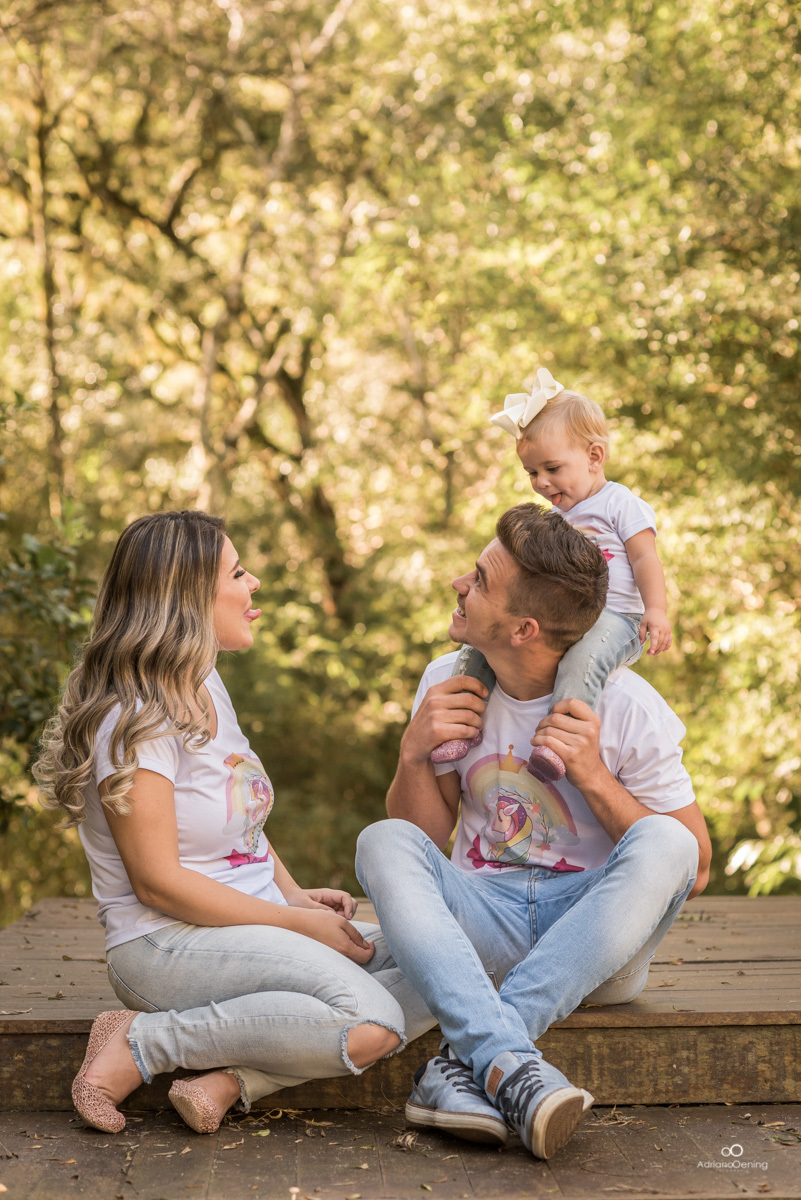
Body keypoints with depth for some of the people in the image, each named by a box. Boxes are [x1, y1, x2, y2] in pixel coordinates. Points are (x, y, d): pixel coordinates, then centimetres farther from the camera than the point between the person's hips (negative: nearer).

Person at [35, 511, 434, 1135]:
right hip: (168, 944, -9)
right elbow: (158, 882, -17)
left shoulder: (207, 686, 13)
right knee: (369, 1018, -28)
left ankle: (232, 1079, -12)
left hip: (254, 930, 9)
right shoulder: (137, 720, -15)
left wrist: (297, 895, 4)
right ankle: (140, 1043, -13)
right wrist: (295, 921, -14)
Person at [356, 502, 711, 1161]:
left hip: (596, 933, -2)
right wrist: (414, 753, -12)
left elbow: (692, 870, -8)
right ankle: (511, 1069, -43)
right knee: (382, 843, -24)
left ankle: (463, 1060, -36)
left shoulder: (625, 706, -10)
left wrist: (593, 777, -20)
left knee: (664, 840, -32)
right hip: (484, 922, 3)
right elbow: (425, 840, 7)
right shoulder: (449, 684, 2)